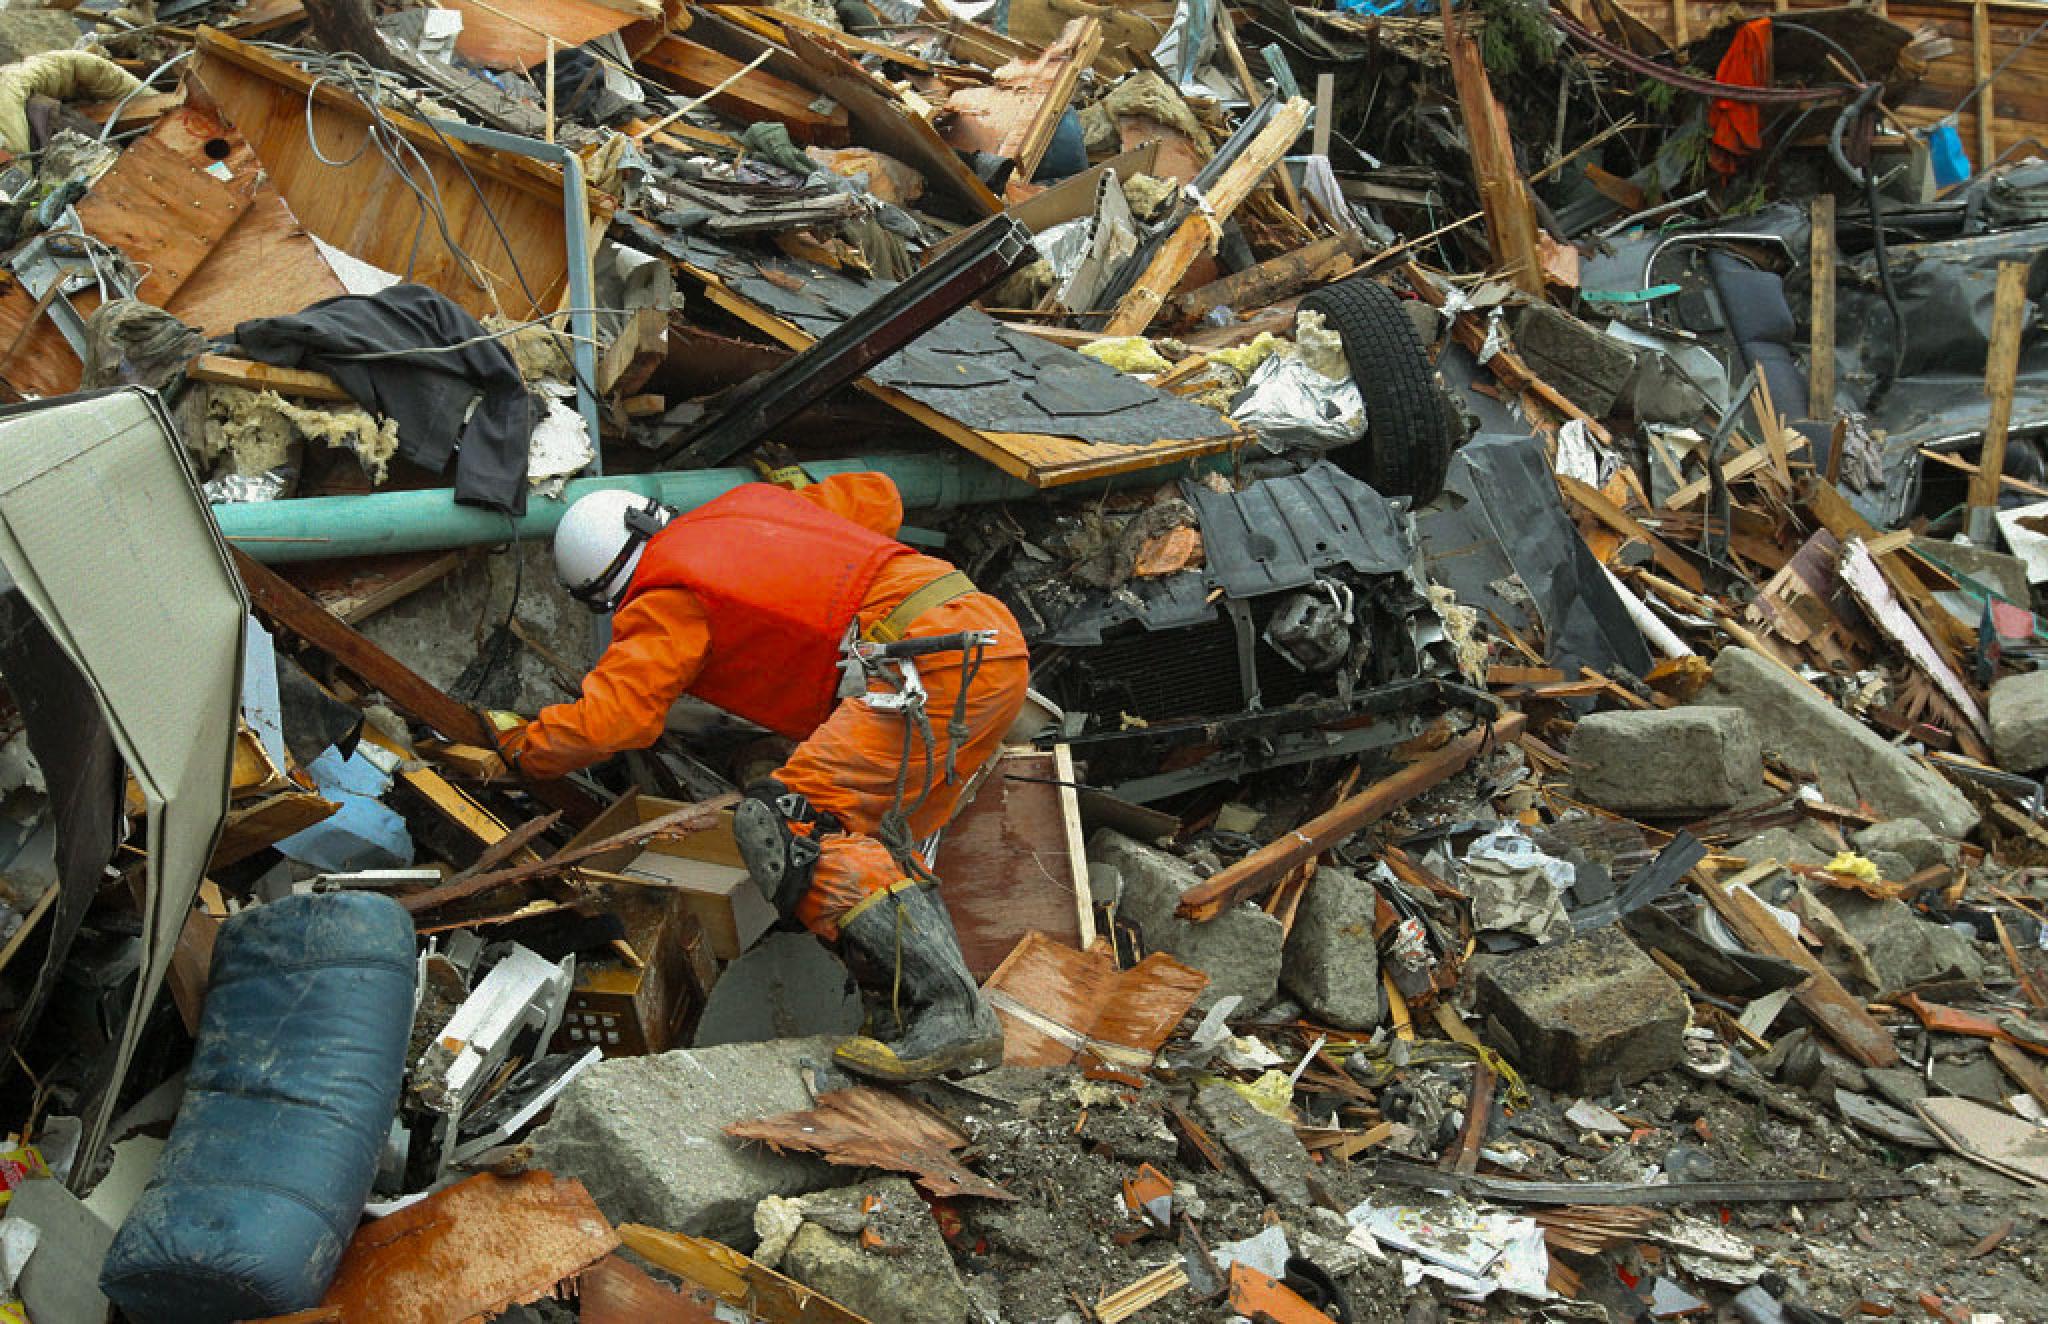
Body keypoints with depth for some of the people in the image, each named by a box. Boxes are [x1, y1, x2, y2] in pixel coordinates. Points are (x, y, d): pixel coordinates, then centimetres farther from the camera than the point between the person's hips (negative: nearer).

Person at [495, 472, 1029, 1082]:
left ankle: (946, 1012, -26)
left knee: (788, 827, -16)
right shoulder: (748, 504, 27)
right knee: (875, 845, 17)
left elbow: (606, 721, -2)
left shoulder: (669, 598, 4)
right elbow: (878, 496, 38)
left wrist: (519, 750, 17)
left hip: (932, 662, -10)